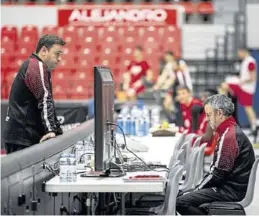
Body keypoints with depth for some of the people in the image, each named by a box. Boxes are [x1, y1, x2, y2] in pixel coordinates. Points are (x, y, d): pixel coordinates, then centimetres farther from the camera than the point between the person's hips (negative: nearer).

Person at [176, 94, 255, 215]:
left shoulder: (229, 136, -18)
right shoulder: (230, 131, 17)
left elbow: (219, 173, -19)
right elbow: (217, 169, 19)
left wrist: (198, 189, -7)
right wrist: (198, 188, 10)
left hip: (232, 191, -11)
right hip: (230, 187, 11)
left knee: (181, 202, -19)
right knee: (181, 195, 8)